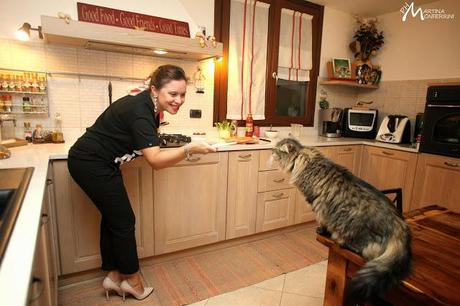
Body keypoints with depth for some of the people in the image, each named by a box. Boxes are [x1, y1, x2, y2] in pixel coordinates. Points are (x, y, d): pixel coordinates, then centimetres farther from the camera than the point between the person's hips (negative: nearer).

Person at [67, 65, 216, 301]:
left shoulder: (147, 105, 2)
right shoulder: (140, 111, -27)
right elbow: (155, 160, -33)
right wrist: (189, 149, -40)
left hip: (98, 163, 9)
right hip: (91, 164, -9)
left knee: (112, 217, 15)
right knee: (123, 221, 1)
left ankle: (113, 275, 30)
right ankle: (132, 280, 20)